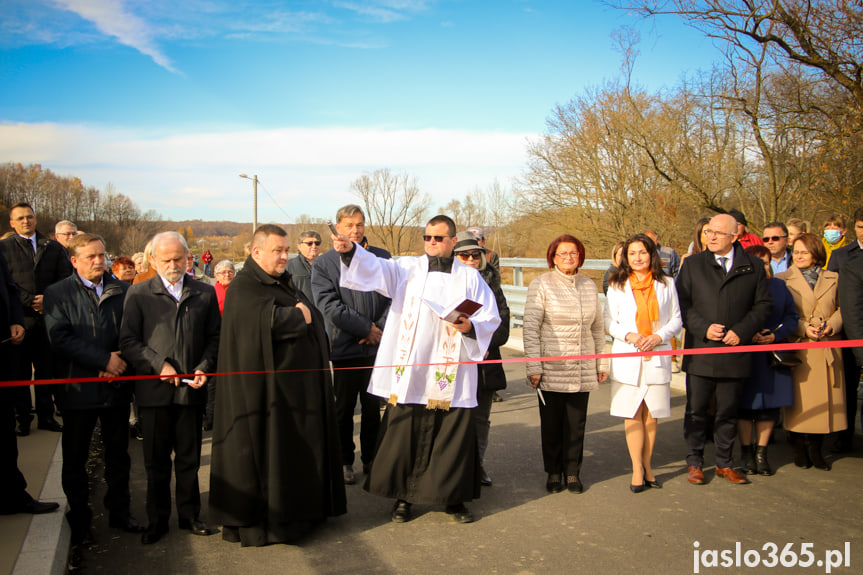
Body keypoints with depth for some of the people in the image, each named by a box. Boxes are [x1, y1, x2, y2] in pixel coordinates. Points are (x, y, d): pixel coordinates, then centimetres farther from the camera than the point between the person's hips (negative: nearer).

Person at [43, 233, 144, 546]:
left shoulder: (123, 291, 6)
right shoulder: (57, 294, -2)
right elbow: (60, 338, -13)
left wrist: (120, 361, -13)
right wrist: (104, 360, -18)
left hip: (117, 386, 2)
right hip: (78, 388, -2)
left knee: (118, 454, 13)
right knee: (75, 458, 9)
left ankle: (119, 511, 28)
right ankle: (79, 520, 24)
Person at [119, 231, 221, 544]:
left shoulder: (205, 293, 8)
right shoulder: (138, 294, 3)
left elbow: (214, 337, 10)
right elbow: (128, 341, -1)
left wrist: (204, 367, -6)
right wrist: (159, 364, -12)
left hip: (191, 389, 1)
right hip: (154, 389, -1)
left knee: (189, 458, 11)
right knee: (156, 461, 8)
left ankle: (190, 515, 25)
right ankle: (157, 520, 23)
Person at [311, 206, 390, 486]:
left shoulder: (381, 257, 9)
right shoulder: (323, 263, 1)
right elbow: (329, 305, -8)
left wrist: (381, 328, -9)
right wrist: (365, 328, -13)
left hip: (378, 345, 2)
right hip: (345, 346, -2)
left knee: (373, 406, 11)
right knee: (344, 407, 8)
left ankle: (371, 459, 26)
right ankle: (344, 461, 22)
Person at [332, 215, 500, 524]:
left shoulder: (470, 278, 9)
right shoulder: (406, 269, 7)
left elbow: (491, 319, 9)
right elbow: (376, 268, -10)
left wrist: (471, 326, -12)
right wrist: (350, 251, -29)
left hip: (450, 375, 0)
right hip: (408, 373, 0)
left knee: (452, 437, 3)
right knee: (405, 435, 3)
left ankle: (453, 497, 21)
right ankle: (403, 496, 20)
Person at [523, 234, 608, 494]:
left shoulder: (589, 286, 10)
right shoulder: (541, 285, -3)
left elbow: (598, 328, 16)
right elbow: (530, 327, -7)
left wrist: (602, 363, 14)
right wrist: (533, 367, -12)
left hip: (583, 370, 3)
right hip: (551, 369, -3)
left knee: (577, 423, 7)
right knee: (551, 423, 5)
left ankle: (572, 473, 21)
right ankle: (554, 473, 21)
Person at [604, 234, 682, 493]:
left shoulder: (666, 284, 7)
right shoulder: (618, 285, 5)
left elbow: (676, 319, 9)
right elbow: (609, 321, 6)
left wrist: (659, 336, -9)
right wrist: (628, 335, -12)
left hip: (657, 357, 1)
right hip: (627, 358, -1)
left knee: (651, 415, 5)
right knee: (633, 415, 1)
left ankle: (647, 465, 20)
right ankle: (637, 469, 9)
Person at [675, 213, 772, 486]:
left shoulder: (753, 266, 5)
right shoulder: (693, 264, 4)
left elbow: (763, 305, 4)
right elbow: (682, 303, 0)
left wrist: (742, 331, -9)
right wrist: (703, 328, -14)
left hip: (735, 350, 1)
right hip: (700, 351, 0)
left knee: (728, 411, 12)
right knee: (696, 410, 6)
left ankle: (725, 463, 26)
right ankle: (694, 463, 19)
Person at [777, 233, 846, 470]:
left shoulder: (833, 279, 13)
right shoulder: (783, 279, 6)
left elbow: (842, 308, 11)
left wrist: (831, 325, -8)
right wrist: (804, 328, -14)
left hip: (828, 348, 2)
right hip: (798, 348, -2)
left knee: (824, 399, 2)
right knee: (799, 400, -1)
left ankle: (815, 449, 15)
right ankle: (800, 450, 12)